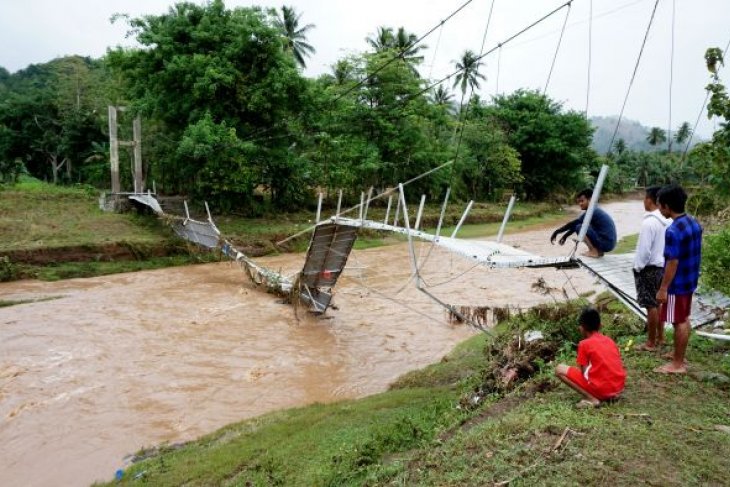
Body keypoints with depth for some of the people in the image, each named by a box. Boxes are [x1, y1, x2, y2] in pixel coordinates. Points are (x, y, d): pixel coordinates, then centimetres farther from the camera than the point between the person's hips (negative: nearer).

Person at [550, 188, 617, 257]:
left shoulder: (592, 211, -14)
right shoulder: (595, 211, 14)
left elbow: (573, 224, -17)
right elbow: (575, 224, 21)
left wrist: (557, 232, -12)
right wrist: (565, 236, 22)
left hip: (606, 243, -10)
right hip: (609, 243, 10)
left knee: (579, 227, -14)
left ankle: (594, 251, -8)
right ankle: (599, 251, 14)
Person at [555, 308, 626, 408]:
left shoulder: (584, 344, -3)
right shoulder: (610, 341, 14)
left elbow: (584, 372, -3)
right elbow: (618, 366, 19)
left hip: (601, 389, -7)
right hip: (618, 388, 7)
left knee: (559, 369, 2)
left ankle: (591, 399, -7)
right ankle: (610, 395, 12)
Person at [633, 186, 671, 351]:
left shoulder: (649, 222, -23)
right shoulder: (668, 220, 3)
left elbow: (644, 249, -22)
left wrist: (638, 267, -10)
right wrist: (665, 260, 20)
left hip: (649, 268, -8)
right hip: (663, 266, 9)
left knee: (651, 306, 0)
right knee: (659, 303, 18)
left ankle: (651, 343, 9)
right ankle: (660, 337, 29)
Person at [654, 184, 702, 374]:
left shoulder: (673, 231, -26)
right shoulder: (694, 223, 3)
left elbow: (673, 262, -24)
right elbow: (694, 254, 12)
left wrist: (663, 288, -17)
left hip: (677, 284, -9)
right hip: (690, 281, 9)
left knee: (679, 322, 1)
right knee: (684, 319, 19)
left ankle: (678, 364, 12)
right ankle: (680, 355, 33)